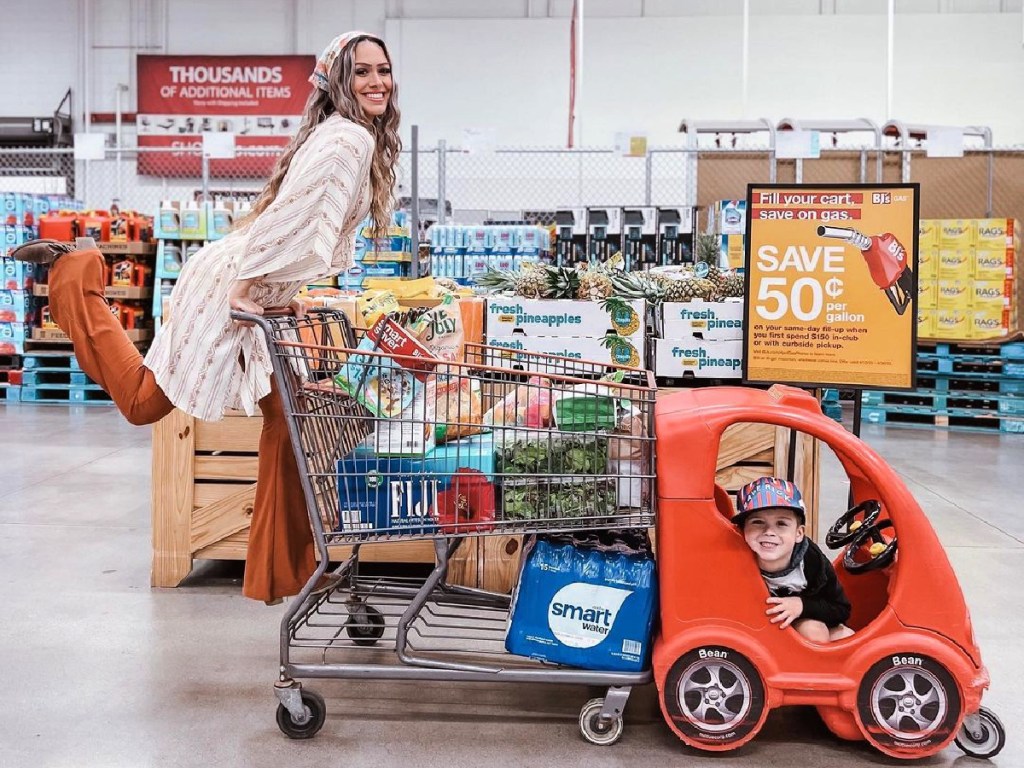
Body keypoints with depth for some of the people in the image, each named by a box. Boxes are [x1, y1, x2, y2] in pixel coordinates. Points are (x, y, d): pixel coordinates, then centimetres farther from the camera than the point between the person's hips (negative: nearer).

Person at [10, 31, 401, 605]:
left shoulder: (365, 141, 14)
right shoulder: (347, 138, -17)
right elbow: (288, 212, -23)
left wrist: (288, 291, 15)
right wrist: (245, 287, -22)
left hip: (263, 293, 10)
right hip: (233, 288, -10)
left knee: (287, 424, 6)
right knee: (145, 402, 0)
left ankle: (286, 572, 13)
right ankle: (74, 276, 16)